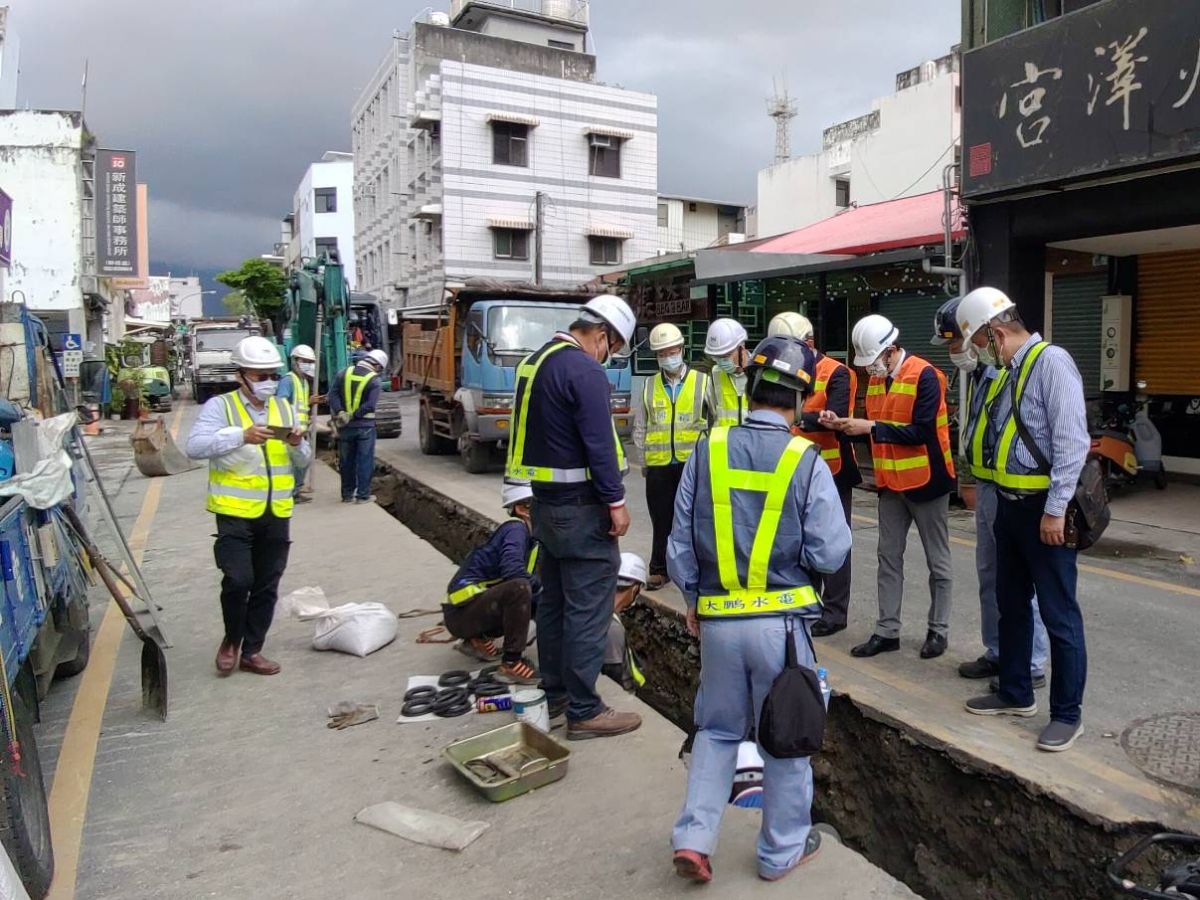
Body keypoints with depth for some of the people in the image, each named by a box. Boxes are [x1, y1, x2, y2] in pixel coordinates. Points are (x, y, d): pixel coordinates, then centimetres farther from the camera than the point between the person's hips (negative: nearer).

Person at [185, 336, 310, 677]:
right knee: (238, 580, -11)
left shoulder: (284, 408, 12)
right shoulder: (220, 406, -3)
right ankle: (232, 640, 17)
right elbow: (195, 446, -18)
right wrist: (241, 436, -29)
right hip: (235, 512, -5)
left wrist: (297, 444, -7)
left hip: (276, 514, 5)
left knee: (266, 586, 10)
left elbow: (303, 461, 15)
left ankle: (251, 651, 24)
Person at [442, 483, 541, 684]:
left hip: (478, 603, 10)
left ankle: (478, 637, 14)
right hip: (460, 613, -10)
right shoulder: (515, 528, -14)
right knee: (520, 589, -31)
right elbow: (511, 568, -30)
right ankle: (511, 664, -22)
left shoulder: (530, 536, 13)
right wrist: (542, 587, -16)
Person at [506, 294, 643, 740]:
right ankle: (584, 711, 7)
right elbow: (600, 444, -21)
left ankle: (554, 695, 29)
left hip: (545, 501, 10)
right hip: (581, 507, -10)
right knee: (587, 611, -1)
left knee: (553, 601, 17)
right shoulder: (585, 371, -17)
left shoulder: (535, 361, 12)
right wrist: (616, 501, -14)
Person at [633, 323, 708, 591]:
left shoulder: (702, 382, 3)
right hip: (658, 466, 2)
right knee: (661, 521, 9)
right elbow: (640, 427, 14)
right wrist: (643, 459, 9)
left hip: (693, 462, -2)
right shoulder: (649, 386, 9)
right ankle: (659, 569, 19)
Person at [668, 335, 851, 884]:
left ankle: (694, 838, 17)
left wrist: (692, 600, 15)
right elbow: (830, 554, -10)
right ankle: (783, 849, 31)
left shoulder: (708, 450, -4)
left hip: (718, 618, 2)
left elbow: (681, 542, 2)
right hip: (781, 620, -2)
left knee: (718, 730, 21)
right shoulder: (806, 460, -10)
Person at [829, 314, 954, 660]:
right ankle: (887, 631, 18)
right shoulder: (876, 378, 6)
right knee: (889, 557, 10)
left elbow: (922, 431, -23)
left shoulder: (924, 375, -16)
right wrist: (844, 424, -6)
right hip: (891, 482, 7)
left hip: (925, 480, -7)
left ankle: (938, 630, 19)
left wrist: (871, 427, -22)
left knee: (937, 560, 8)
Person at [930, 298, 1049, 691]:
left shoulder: (1012, 372, -19)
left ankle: (1031, 666, 11)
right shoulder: (977, 372, 12)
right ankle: (998, 653, 31)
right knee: (989, 574, 18)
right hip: (986, 486, 10)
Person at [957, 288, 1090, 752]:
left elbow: (1072, 441, -20)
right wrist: (999, 496, 11)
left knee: (1059, 614, 2)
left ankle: (1067, 713, 16)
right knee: (1011, 605, 18)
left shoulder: (1052, 361, -15)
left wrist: (1055, 509, -20)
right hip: (1010, 505, 9)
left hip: (1043, 509, -9)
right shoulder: (1011, 370, 12)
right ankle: (1016, 694, 33)